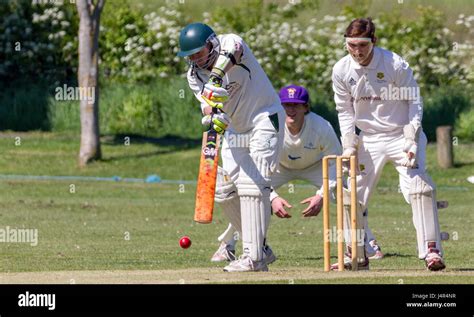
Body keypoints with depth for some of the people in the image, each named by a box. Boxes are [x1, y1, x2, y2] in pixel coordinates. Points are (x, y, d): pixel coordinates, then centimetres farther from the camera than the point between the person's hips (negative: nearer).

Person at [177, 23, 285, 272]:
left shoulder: (230, 43, -19)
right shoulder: (194, 75, -2)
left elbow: (232, 51, -43)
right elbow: (207, 102, -16)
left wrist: (218, 74, -61)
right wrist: (213, 115, -40)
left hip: (265, 120, -8)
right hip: (235, 128, 8)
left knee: (251, 184, -19)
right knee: (225, 191, 5)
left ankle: (254, 257, -21)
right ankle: (258, 246, 19)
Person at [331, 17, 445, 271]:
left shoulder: (396, 65, -18)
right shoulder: (341, 71, -8)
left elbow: (414, 102, -9)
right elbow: (345, 112, 3)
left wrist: (411, 140, -17)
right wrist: (349, 145, -7)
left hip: (402, 134, -4)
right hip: (369, 139, 4)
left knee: (419, 187, -20)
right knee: (354, 195, 2)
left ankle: (431, 251, -18)